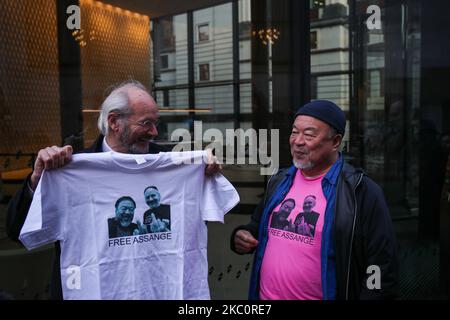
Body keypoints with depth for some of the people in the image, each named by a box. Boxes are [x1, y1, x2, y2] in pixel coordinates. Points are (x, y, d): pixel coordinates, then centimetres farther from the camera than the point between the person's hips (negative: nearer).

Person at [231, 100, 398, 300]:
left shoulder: (361, 191, -15)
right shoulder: (279, 181, 4)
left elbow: (382, 267, -14)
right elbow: (260, 227, 18)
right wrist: (242, 237, -1)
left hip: (326, 293, -5)